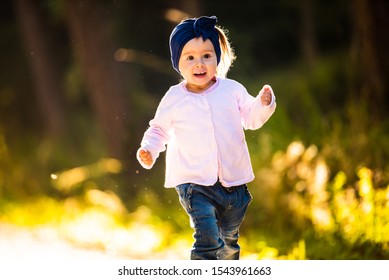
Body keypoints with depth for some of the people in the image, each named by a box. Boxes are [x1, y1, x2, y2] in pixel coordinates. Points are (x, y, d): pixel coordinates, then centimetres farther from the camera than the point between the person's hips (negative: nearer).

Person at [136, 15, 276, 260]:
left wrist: (264, 104, -7)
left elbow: (251, 118, 12)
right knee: (208, 236, -22)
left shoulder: (232, 90, 1)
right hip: (195, 183, -3)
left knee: (229, 240, 20)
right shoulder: (174, 99, -2)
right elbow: (159, 128, 11)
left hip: (233, 182, 3)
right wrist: (149, 149, -6)